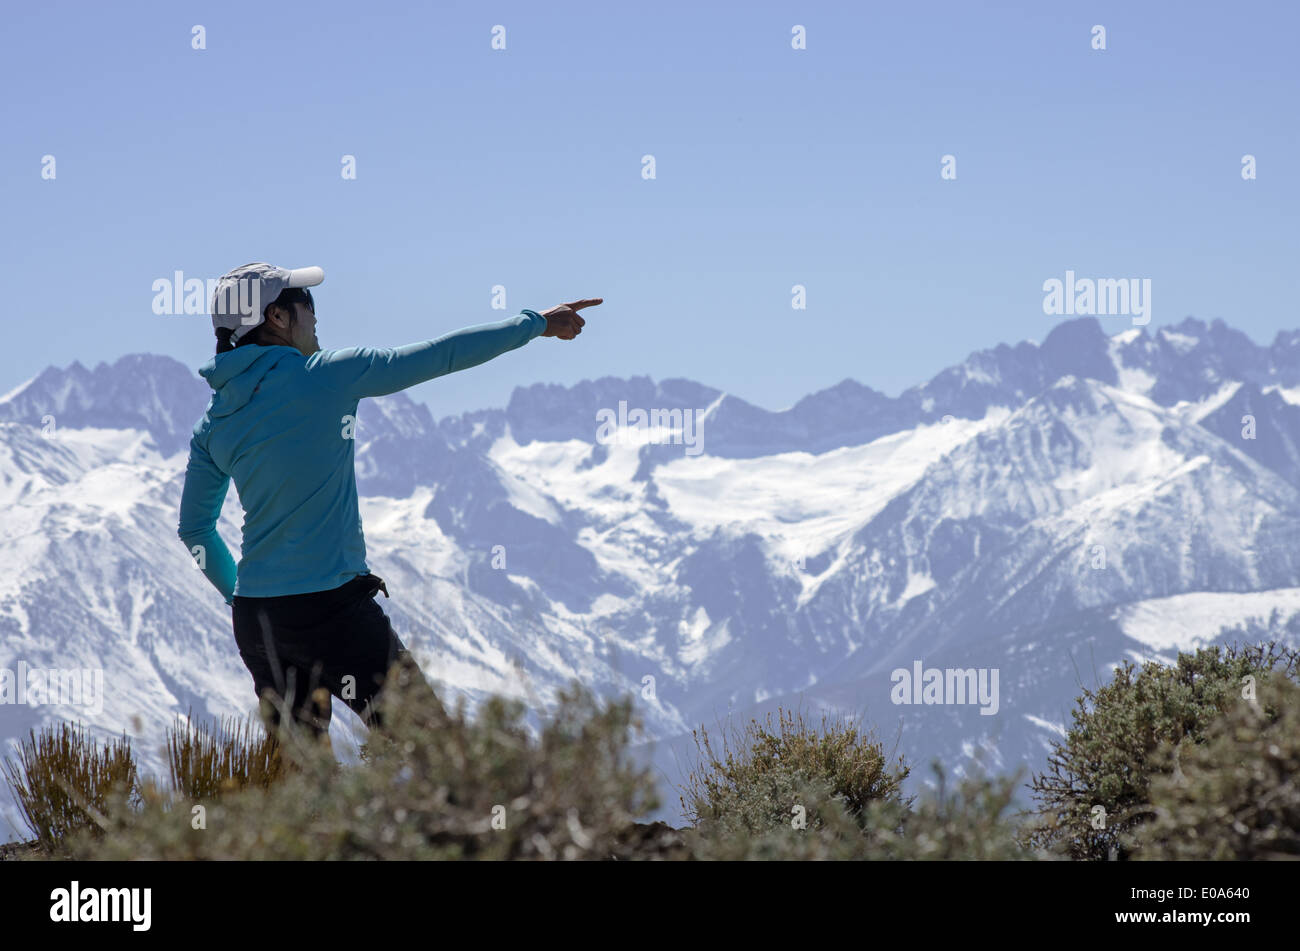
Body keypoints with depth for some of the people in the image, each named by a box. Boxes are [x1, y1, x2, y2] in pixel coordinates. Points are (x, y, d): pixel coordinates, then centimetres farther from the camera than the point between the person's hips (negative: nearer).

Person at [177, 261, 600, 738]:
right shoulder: (324, 376, -10)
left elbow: (193, 528, 16)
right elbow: (442, 355, -3)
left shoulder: (212, 424, 7)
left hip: (255, 618, 7)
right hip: (331, 609, -7)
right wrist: (535, 323, 7)